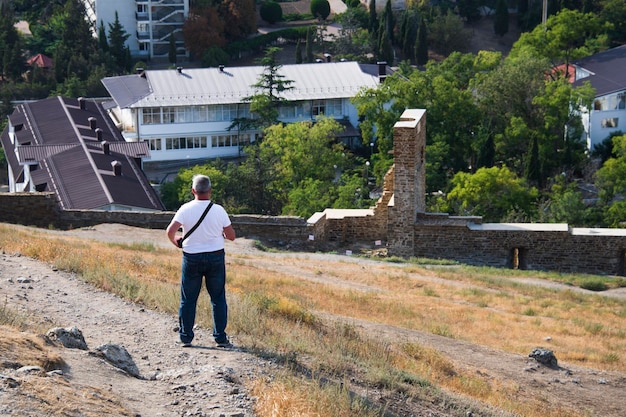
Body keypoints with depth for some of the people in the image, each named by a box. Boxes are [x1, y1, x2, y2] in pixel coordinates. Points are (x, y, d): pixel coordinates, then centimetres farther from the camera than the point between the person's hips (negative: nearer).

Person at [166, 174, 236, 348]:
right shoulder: (218, 210, -6)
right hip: (215, 257, 0)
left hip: (192, 258, 0)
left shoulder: (185, 209, -8)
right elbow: (231, 236, -1)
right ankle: (220, 337, 9)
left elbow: (170, 231, -15)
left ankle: (185, 336, 12)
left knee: (188, 299, 9)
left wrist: (175, 241, 6)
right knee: (218, 299, 8)